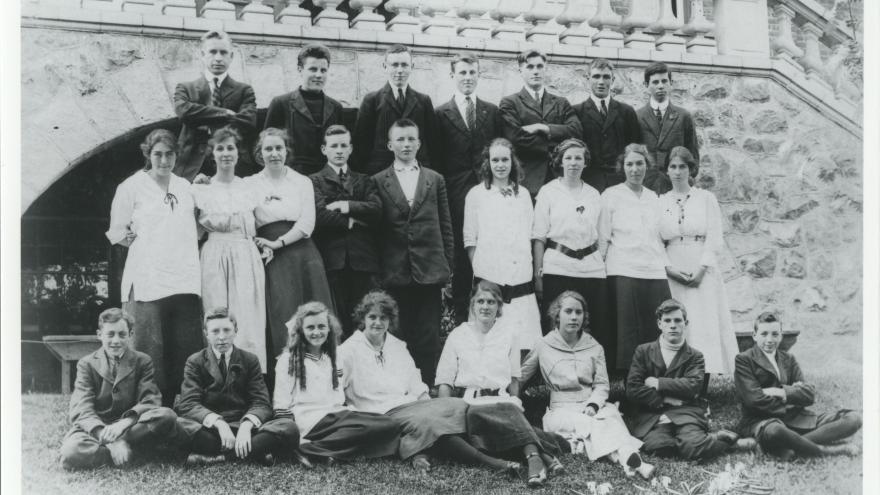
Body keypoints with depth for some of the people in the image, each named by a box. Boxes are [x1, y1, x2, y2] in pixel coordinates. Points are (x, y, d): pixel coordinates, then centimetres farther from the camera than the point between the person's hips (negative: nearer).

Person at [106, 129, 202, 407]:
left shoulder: (184, 187, 19)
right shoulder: (131, 187, 5)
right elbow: (116, 233, 7)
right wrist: (138, 238, -4)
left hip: (185, 279, 4)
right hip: (148, 282, -4)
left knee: (187, 349, 0)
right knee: (150, 352, -7)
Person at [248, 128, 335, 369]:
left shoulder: (303, 182, 12)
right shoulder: (250, 184, 11)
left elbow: (307, 225, 2)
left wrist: (278, 243, -8)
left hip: (301, 255, 1)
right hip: (270, 260, -1)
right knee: (279, 317, -8)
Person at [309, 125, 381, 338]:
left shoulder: (364, 181, 19)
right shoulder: (315, 181, 9)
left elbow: (376, 208, 0)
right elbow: (320, 215, -8)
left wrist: (346, 206, -8)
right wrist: (353, 220, -4)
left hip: (363, 259, 3)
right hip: (332, 260, -3)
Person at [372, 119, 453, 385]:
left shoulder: (435, 180, 11)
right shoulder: (378, 182, 6)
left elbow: (446, 226, 11)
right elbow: (374, 228, 4)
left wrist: (447, 266, 5)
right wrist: (375, 271, -1)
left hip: (429, 271, 1)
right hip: (394, 272, -1)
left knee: (428, 339, 1)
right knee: (398, 337, 3)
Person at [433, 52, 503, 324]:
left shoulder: (492, 112, 13)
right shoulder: (441, 114, 6)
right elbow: (437, 160, 4)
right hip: (457, 194, -1)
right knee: (461, 254, 0)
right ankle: (461, 317, 8)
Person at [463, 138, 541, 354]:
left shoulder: (523, 194, 15)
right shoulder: (476, 194, 7)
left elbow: (531, 236, 18)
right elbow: (470, 239, 7)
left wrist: (535, 270, 10)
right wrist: (479, 270, -1)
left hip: (521, 279, 3)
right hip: (489, 280, -3)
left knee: (524, 345, -5)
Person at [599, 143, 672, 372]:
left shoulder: (653, 197, 18)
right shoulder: (611, 195, 5)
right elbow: (603, 238, 4)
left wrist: (667, 265, 13)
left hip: (655, 273, 4)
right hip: (623, 272, -4)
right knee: (628, 333, -8)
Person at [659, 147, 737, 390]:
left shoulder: (706, 199, 8)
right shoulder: (660, 203, 11)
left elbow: (715, 238, 1)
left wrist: (701, 269, -10)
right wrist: (668, 269, -9)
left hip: (702, 274, -1)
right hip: (671, 276, 1)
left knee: (704, 326, -7)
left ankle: (702, 391, -5)